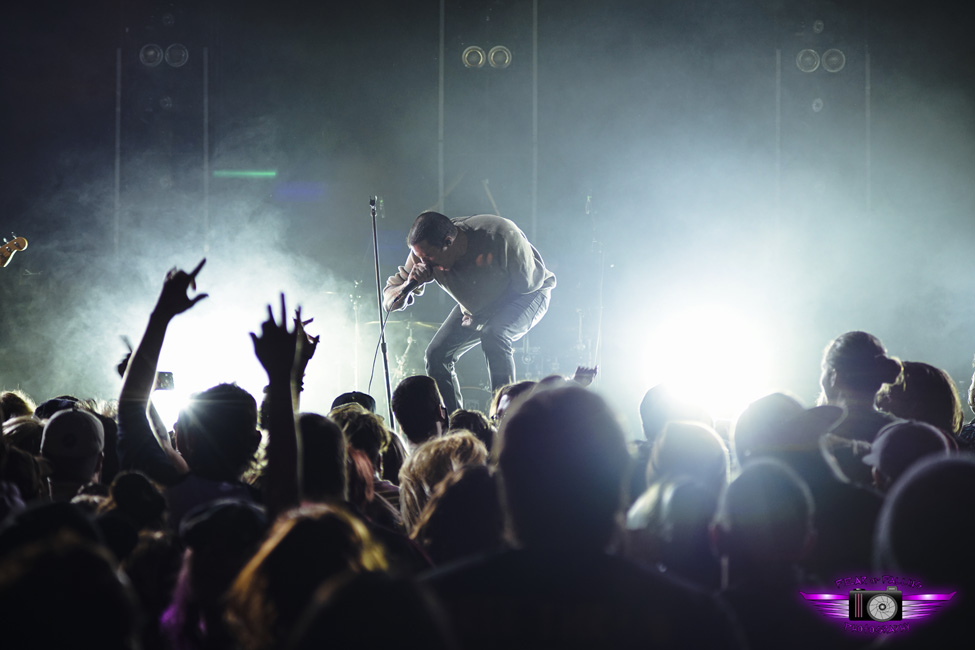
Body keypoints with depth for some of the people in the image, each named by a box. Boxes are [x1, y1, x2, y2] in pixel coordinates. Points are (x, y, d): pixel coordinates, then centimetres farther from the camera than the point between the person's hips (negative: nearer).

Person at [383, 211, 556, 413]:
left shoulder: (499, 235, -37)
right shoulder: (423, 254, -23)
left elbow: (529, 282, -24)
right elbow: (390, 302, -16)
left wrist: (478, 317, -20)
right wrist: (409, 285, -40)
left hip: (527, 295, -6)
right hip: (476, 306, 6)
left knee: (493, 335, -34)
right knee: (436, 354, -8)